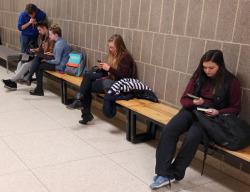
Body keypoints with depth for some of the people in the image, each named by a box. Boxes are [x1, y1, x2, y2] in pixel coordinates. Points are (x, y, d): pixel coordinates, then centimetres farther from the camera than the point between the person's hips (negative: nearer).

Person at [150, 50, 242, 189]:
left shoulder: (231, 82, -1)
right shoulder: (199, 77, 9)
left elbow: (236, 108, 4)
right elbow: (184, 99, 10)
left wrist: (218, 112, -15)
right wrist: (193, 102, -13)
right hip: (192, 110, 4)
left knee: (192, 137, -33)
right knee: (168, 131, -25)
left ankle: (175, 174, -15)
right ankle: (163, 173, -24)